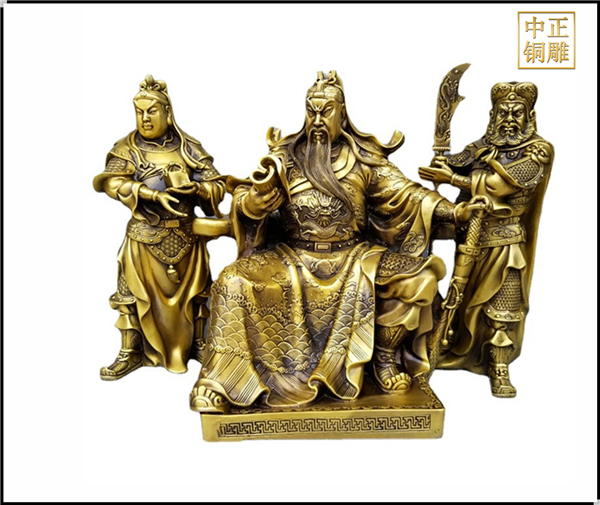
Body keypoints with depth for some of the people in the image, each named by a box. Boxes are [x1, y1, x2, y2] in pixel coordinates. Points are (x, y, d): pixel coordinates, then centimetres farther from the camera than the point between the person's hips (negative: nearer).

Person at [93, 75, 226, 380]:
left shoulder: (189, 148, 2)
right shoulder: (129, 148, 0)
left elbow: (218, 186, -1)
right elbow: (112, 182, -15)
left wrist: (194, 186, -22)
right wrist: (152, 194, -26)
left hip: (186, 234, 1)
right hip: (145, 236, -1)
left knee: (193, 290, 11)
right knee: (134, 292, 3)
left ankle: (198, 344, 29)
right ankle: (131, 353, 18)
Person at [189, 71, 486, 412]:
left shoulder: (364, 159, 3)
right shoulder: (285, 157, 1)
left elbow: (406, 193, 2)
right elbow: (246, 206, -5)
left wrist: (452, 210, -9)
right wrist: (264, 188, -27)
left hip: (353, 257, 1)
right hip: (292, 256, 0)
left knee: (418, 276, -18)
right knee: (233, 282, -24)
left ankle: (385, 356, 5)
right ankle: (218, 378, -8)